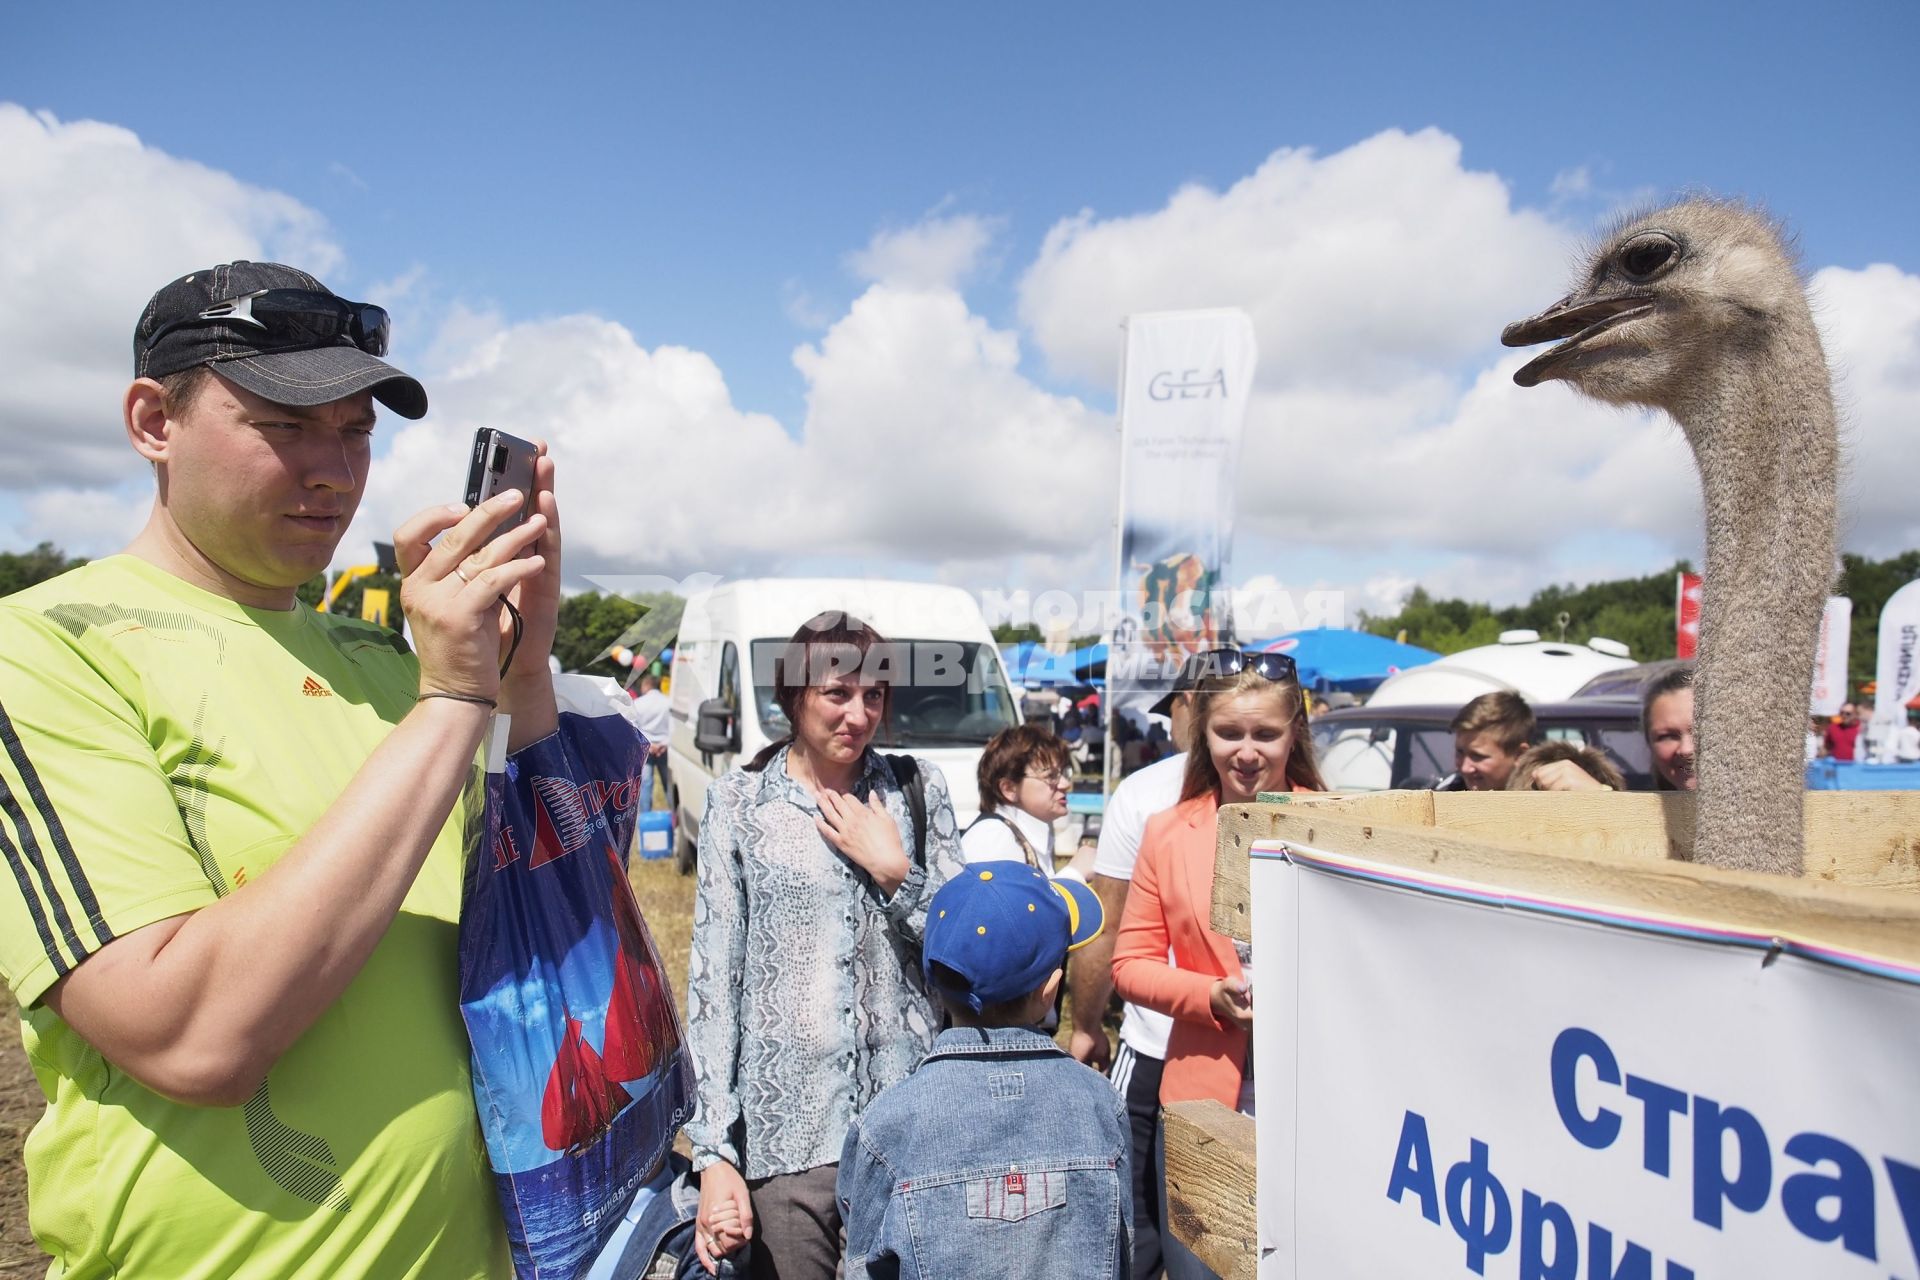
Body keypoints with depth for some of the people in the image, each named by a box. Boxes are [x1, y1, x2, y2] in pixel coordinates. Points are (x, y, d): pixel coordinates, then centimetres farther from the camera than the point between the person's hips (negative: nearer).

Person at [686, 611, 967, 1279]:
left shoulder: (917, 788, 2)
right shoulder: (738, 803, -3)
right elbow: (712, 979, -4)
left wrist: (895, 870, -12)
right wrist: (714, 1152, -8)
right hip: (785, 1128, -1)